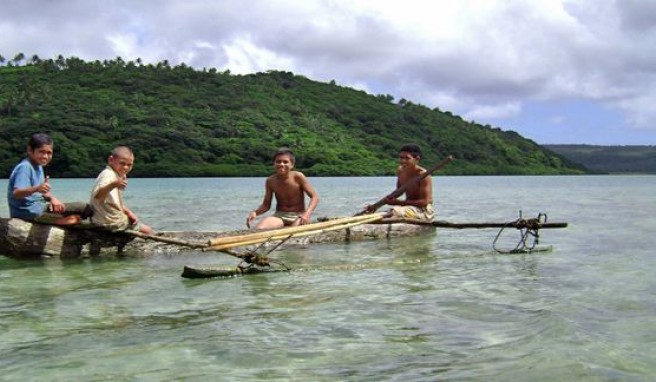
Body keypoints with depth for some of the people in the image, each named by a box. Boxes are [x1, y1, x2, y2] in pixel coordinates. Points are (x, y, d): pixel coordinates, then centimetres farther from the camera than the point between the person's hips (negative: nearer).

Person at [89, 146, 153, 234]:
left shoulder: (117, 175, 12)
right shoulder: (108, 175, -20)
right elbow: (97, 196, -40)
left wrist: (128, 212, 2)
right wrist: (113, 185, -56)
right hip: (112, 223, -10)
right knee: (148, 231, -1)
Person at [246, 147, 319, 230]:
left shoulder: (298, 177, -10)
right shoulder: (270, 181, -2)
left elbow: (315, 197, -8)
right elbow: (266, 204, 6)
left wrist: (307, 213, -25)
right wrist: (255, 212, -16)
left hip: (297, 216, -2)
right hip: (279, 216, 2)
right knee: (258, 230, -26)